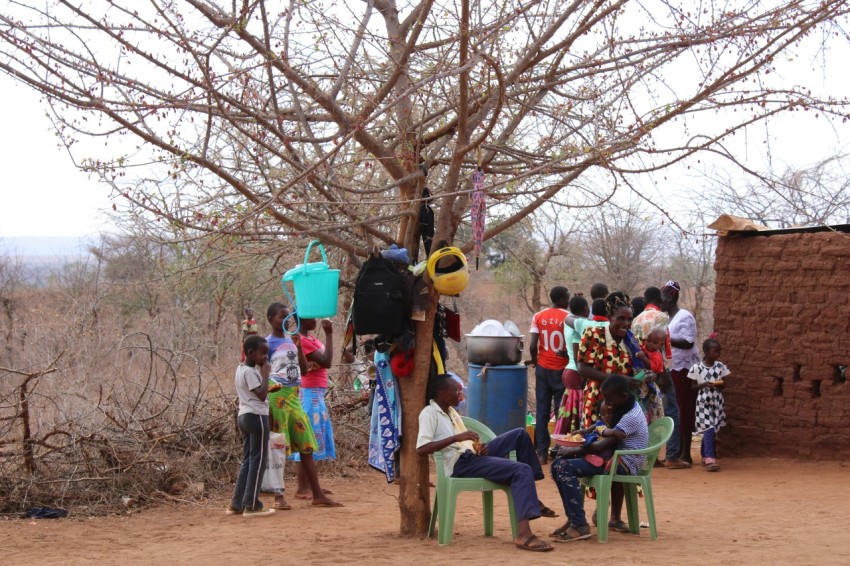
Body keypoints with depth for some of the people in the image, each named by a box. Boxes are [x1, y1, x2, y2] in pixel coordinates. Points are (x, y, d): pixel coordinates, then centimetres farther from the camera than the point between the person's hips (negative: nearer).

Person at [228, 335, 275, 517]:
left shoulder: (241, 369, 15)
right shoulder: (250, 372, -15)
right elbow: (262, 395, -20)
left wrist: (271, 389, 13)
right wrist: (265, 373, -14)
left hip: (244, 416, 10)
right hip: (257, 417, -10)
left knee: (247, 460, 12)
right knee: (258, 461, -5)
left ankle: (236, 504, 12)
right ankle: (251, 505, -4)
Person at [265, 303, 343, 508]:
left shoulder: (291, 340, 13)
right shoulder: (269, 343, -6)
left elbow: (304, 370, 12)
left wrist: (299, 347, 0)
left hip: (294, 396, 7)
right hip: (278, 396, -7)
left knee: (306, 445, 6)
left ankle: (318, 495, 9)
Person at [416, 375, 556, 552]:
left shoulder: (451, 411, 20)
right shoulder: (429, 414, -8)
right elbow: (421, 449, -23)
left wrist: (479, 448, -2)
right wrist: (456, 438, -26)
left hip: (472, 455, 9)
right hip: (460, 464, -9)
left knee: (520, 434, 8)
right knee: (522, 470, -22)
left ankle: (531, 500, 8)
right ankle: (524, 534, -37)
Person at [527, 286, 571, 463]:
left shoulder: (538, 317, 0)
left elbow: (533, 345, -5)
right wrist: (566, 353, 7)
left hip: (543, 368, 3)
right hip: (562, 369, -3)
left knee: (542, 411, 7)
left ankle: (542, 452, 7)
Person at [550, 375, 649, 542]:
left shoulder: (631, 418, -19)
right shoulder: (627, 408, 12)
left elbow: (604, 445, -21)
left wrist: (574, 451, -13)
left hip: (624, 464, -11)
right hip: (617, 458, 11)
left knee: (564, 468, -25)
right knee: (559, 463, 6)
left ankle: (579, 525, -26)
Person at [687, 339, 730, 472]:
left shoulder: (720, 366, 4)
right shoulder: (697, 367, -6)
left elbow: (724, 384, 11)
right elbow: (693, 387, 0)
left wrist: (720, 384, -12)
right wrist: (705, 384, -17)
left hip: (717, 401, 4)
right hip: (703, 401, -4)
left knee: (713, 431, 9)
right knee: (709, 429, -14)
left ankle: (705, 455, 27)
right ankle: (710, 460, -18)